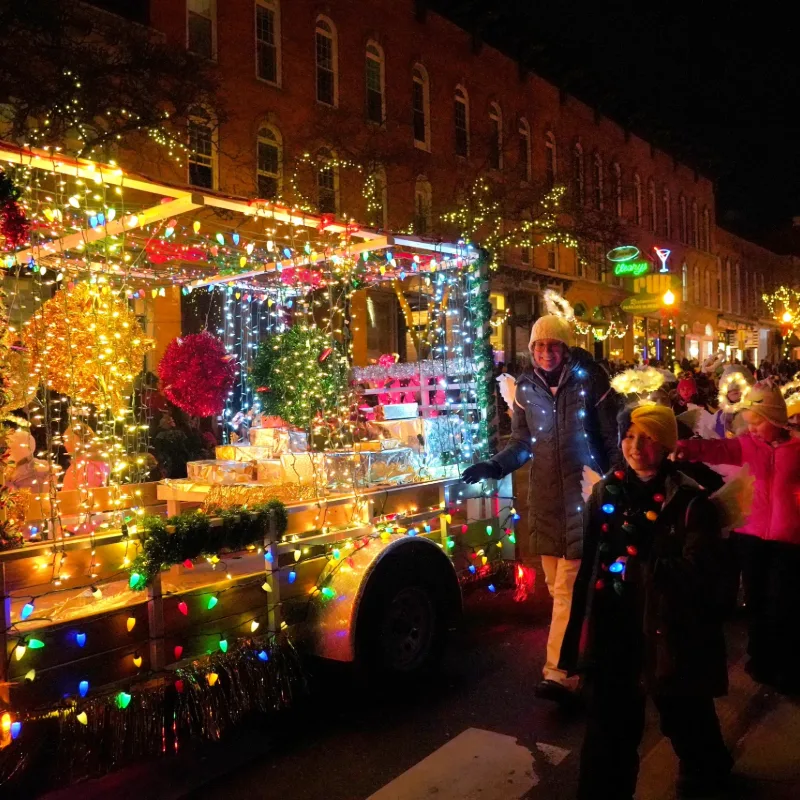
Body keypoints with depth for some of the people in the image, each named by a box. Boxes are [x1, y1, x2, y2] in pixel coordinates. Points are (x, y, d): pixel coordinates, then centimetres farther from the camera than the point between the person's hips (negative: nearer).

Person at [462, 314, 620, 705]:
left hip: (582, 495, -4)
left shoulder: (590, 381, -6)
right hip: (544, 499, 4)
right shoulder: (526, 387, 6)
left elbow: (612, 440, -2)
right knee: (558, 587, 11)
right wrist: (493, 466, -4)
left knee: (568, 589, -8)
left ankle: (559, 674, -8)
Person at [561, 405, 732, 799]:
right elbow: (590, 565, 5)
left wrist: (644, 547, -29)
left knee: (684, 717, 22)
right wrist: (580, 630, 7)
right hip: (615, 630, 3)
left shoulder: (689, 499, -13)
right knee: (608, 726, 7)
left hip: (670, 631, -2)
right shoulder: (607, 491, 1)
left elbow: (697, 575, -18)